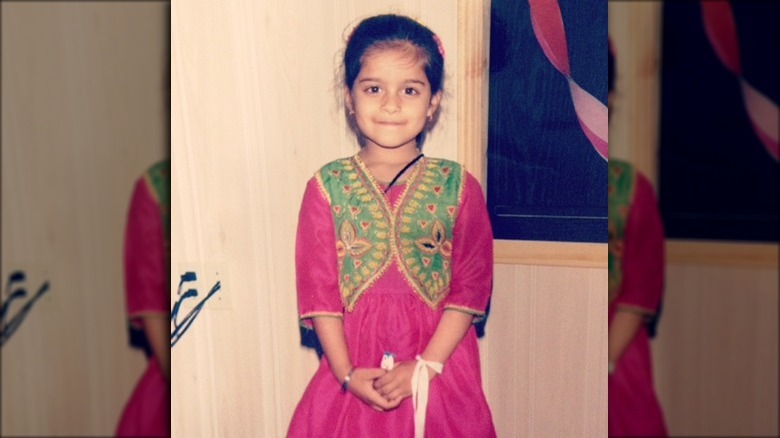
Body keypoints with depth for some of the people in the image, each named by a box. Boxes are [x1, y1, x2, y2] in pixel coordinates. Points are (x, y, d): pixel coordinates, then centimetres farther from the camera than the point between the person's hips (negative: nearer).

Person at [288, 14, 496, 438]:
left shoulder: (458, 186, -3)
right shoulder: (327, 186, -3)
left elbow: (470, 288, -4)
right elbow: (317, 288, -3)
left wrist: (424, 366, -11)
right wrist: (346, 374, -9)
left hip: (438, 363, 0)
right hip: (354, 364, 0)